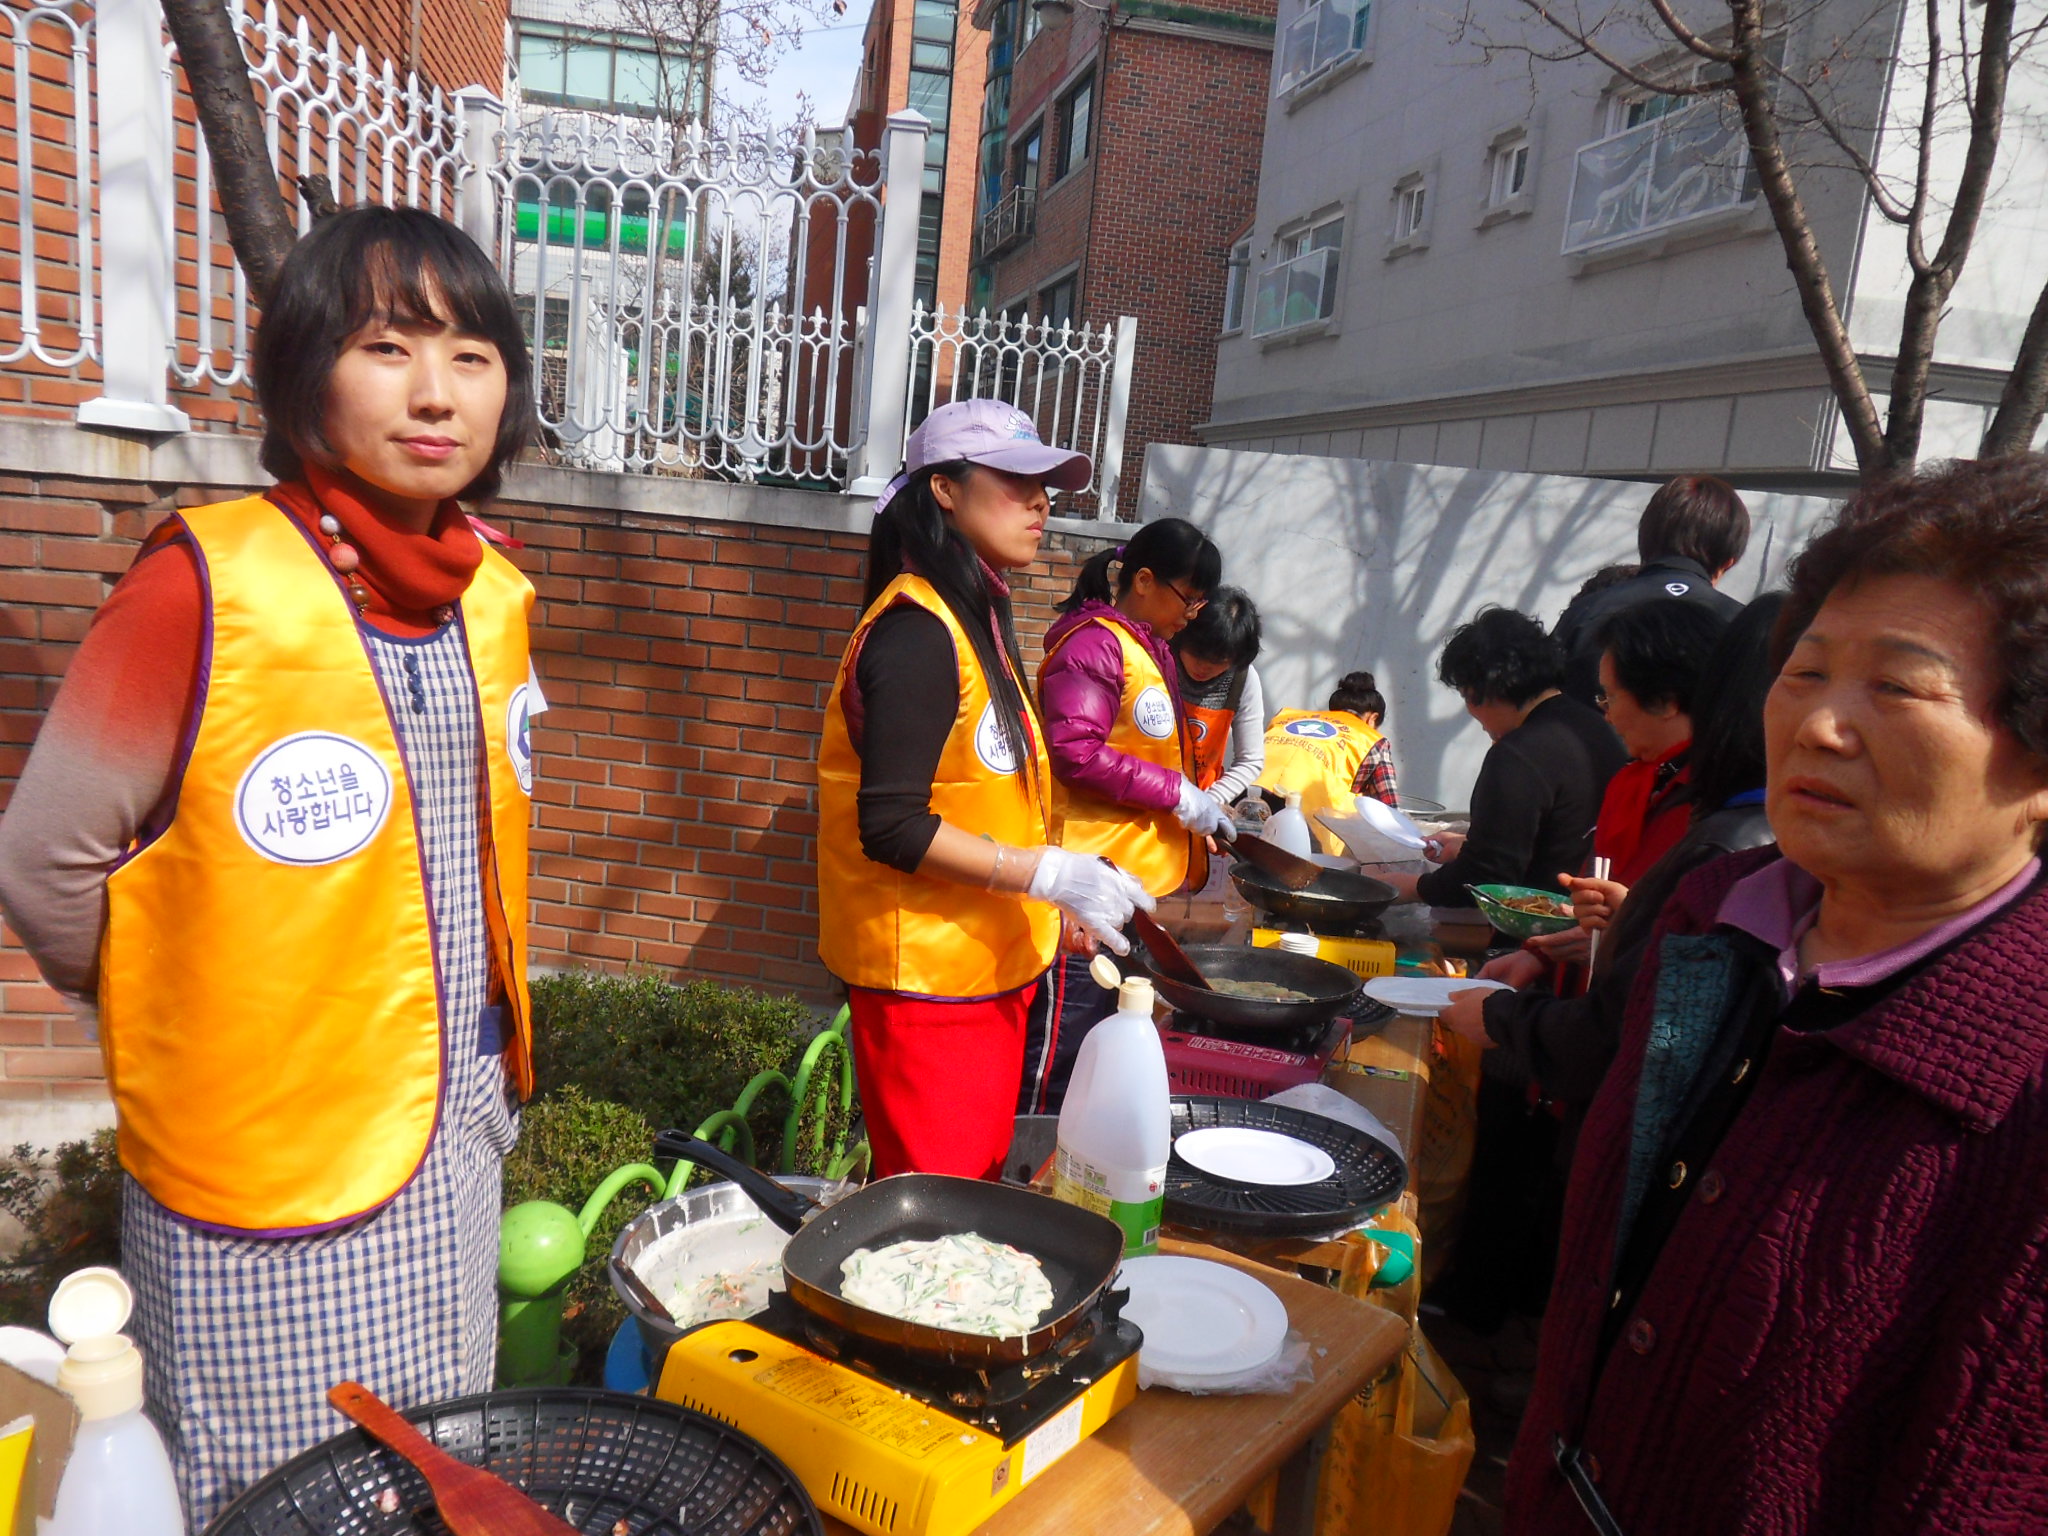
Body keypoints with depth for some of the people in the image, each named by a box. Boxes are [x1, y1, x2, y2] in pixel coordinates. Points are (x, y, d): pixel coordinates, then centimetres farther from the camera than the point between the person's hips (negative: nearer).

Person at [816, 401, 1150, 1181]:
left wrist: (1053, 909, 14)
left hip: (986, 963, 9)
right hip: (927, 975, -9)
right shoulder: (917, 631, -18)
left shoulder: (974, 616, 11)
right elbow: (892, 827, -22)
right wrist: (1048, 874, -22)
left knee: (975, 1180, 19)